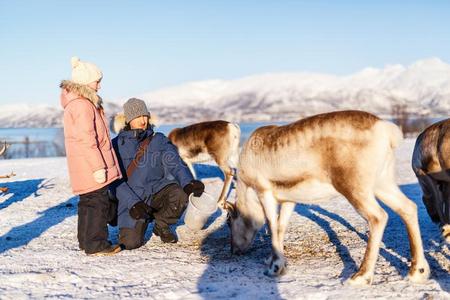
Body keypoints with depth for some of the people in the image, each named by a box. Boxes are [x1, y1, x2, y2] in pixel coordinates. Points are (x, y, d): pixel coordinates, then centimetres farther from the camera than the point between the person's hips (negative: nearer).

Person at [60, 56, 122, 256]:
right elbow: (86, 139, -23)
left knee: (88, 202, 16)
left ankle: (86, 240, 25)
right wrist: (98, 166, -22)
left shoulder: (78, 102, 16)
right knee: (98, 202, -6)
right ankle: (96, 244, -1)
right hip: (90, 165, -11)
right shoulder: (82, 105, -19)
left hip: (85, 166, 11)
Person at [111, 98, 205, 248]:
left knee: (179, 196, -31)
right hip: (131, 198, -2)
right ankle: (140, 223, 17)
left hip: (157, 190, 2)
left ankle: (161, 225, 2)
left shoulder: (159, 140, 5)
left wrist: (188, 183, -29)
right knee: (130, 242, -21)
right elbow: (116, 180, -6)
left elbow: (175, 163, -9)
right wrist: (133, 203, -20)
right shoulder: (117, 144, 0)